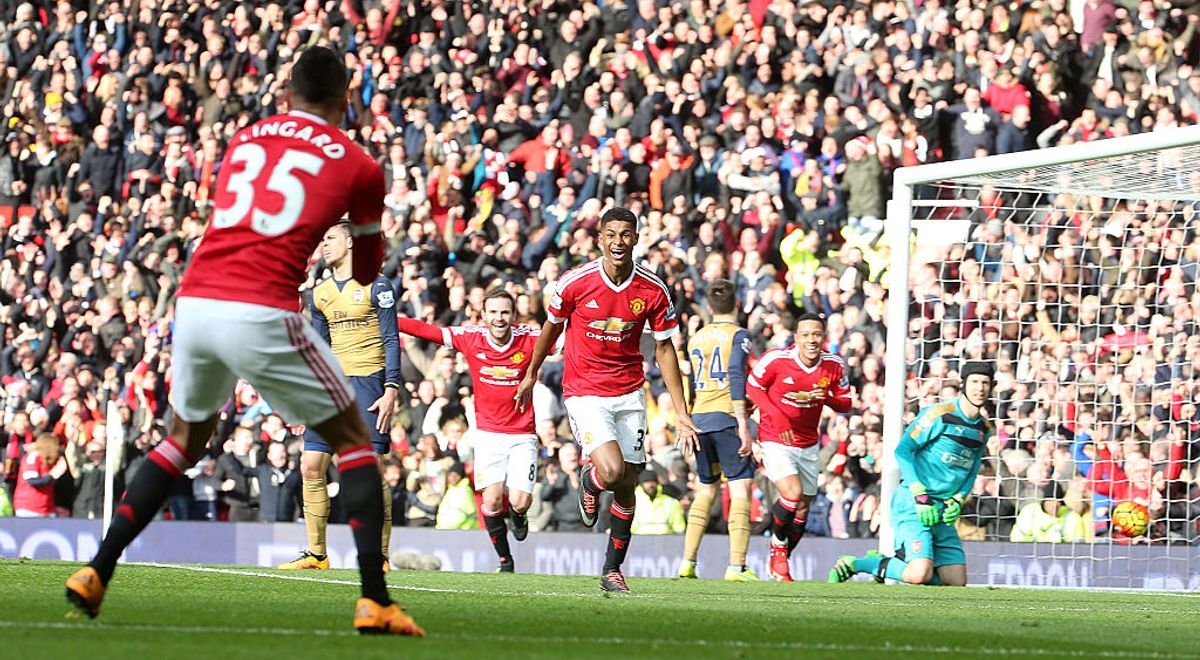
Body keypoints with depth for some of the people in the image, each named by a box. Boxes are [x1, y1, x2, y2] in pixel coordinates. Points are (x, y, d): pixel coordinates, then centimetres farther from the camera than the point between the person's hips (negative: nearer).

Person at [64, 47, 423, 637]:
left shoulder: (244, 139, 19)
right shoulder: (358, 166, 8)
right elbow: (366, 272, 19)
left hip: (193, 303, 4)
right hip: (262, 314, -4)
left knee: (185, 440, 28)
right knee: (352, 441, 11)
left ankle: (96, 572, 20)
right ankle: (374, 602, 0)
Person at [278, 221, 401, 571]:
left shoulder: (375, 285, -3)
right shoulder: (319, 292, 15)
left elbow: (391, 341, -5)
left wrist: (391, 390, -13)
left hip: (367, 383, -6)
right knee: (311, 466, 0)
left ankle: (380, 555, -5)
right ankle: (316, 553, 6)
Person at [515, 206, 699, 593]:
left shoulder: (653, 291, -6)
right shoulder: (575, 283, -11)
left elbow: (664, 349, 3)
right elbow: (551, 328, 7)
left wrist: (681, 414, 0)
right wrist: (531, 375, 20)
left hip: (629, 393, 3)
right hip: (584, 392, -3)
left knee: (626, 485, 4)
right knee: (612, 471, -22)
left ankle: (612, 569, 19)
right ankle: (589, 484, 16)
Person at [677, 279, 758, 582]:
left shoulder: (696, 338, 15)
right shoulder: (738, 335, -3)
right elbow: (736, 375, -15)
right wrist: (742, 423, -18)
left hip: (699, 419, 6)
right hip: (726, 418, -6)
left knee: (706, 490, 17)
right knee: (740, 489, -6)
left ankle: (687, 562, 13)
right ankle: (736, 566, -16)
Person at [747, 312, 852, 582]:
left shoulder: (834, 365, -6)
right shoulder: (776, 359, -17)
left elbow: (845, 404, 3)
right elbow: (752, 386, -5)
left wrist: (826, 398, -20)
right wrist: (776, 416, -18)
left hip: (808, 446, 5)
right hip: (775, 441, -5)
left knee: (803, 508, 10)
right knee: (793, 494, -24)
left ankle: (781, 563, 31)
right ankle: (778, 544, 4)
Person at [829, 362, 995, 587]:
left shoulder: (984, 428, 13)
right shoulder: (940, 415, -10)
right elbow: (903, 450, -12)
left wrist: (957, 501, 3)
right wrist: (920, 496, -19)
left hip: (942, 510, 8)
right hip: (912, 502, -8)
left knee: (957, 582, 1)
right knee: (920, 575, -23)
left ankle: (886, 564, 19)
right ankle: (853, 564, -1)